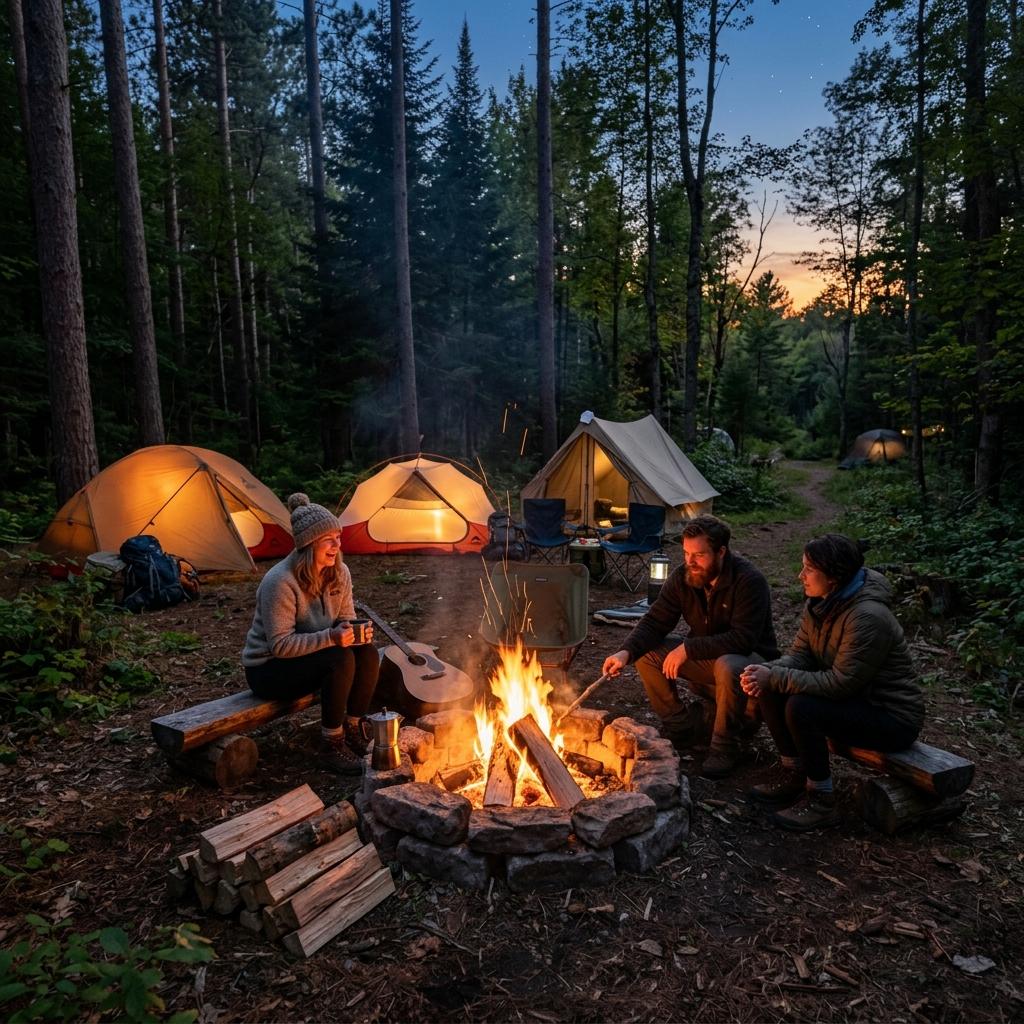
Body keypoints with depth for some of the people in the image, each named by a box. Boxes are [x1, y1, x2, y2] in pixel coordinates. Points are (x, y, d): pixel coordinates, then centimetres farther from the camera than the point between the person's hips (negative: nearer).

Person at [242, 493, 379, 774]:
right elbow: (280, 644, -27)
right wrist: (330, 638, -37)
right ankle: (331, 746, -14)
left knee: (368, 653, -18)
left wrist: (358, 632, -20)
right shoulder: (280, 581, -27)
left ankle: (351, 729, -1)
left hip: (310, 655, 7)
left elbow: (346, 620, 4)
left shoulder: (339, 573, -5)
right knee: (341, 660, -30)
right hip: (267, 669, -7)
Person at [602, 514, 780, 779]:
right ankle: (675, 725, 5)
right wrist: (626, 652, -28)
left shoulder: (749, 581, -25)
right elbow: (654, 622, -9)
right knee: (647, 652, -13)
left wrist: (688, 648, -34)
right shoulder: (682, 578, -9)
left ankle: (725, 747, -16)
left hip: (751, 658, -5)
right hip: (704, 659, 6)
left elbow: (743, 639, -32)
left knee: (727, 667, -39)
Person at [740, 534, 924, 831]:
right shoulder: (820, 604, -2)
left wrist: (774, 678, -28)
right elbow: (800, 655, 1)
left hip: (894, 718, -8)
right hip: (855, 700, 9)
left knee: (801, 708, -29)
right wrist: (768, 673, -20)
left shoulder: (868, 617, -29)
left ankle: (821, 800, -9)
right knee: (770, 690, -7)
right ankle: (793, 775, 8)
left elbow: (839, 684, -30)